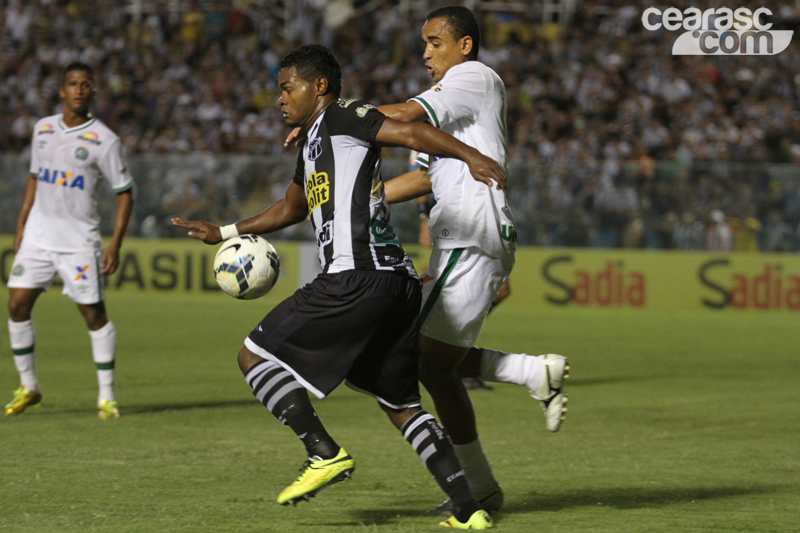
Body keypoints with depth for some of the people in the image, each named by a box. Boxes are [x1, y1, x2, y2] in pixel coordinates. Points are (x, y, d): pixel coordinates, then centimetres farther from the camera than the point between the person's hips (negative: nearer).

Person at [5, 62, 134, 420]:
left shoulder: (104, 140, -7)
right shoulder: (43, 129, 8)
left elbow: (124, 192, -4)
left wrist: (115, 246, -10)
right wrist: (21, 223, 12)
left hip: (79, 240, -4)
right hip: (38, 236, 4)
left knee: (94, 313, -5)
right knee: (17, 304, -2)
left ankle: (107, 397, 3)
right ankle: (28, 387, 12)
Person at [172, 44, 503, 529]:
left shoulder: (342, 117, 0)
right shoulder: (311, 143, 27)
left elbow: (410, 133, -14)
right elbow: (291, 208, 43)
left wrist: (472, 157, -28)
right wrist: (224, 232, 45)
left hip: (357, 280, -10)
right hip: (399, 284, 10)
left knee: (255, 356, -1)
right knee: (403, 406, 14)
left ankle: (326, 453, -11)